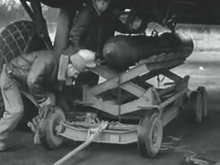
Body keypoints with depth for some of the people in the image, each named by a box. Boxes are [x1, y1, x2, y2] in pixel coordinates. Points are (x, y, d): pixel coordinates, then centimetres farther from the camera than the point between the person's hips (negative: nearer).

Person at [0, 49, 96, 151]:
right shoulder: (49, 60, -37)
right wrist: (44, 102, -26)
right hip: (10, 77, -9)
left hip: (24, 81, 9)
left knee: (50, 98, 2)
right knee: (16, 111, -19)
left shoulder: (63, 71, -7)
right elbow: (32, 82, -38)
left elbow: (57, 90, 5)